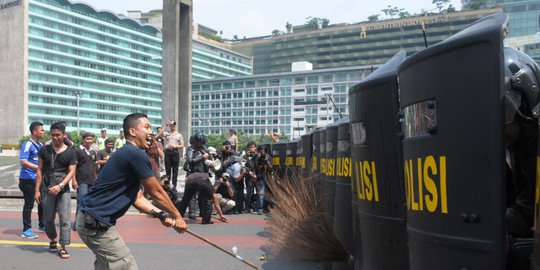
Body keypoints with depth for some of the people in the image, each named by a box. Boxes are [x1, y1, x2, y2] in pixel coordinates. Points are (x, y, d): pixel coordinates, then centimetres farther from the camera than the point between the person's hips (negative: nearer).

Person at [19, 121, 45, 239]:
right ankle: (26, 230, 5)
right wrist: (39, 167, -30)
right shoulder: (27, 144, -15)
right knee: (29, 204, -3)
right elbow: (23, 162, -24)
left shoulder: (41, 145, 10)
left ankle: (42, 225, 28)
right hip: (27, 179, -8)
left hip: (38, 179, 8)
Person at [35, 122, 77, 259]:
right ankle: (53, 240, 34)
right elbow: (39, 171, 6)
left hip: (64, 190, -2)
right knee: (48, 219, 11)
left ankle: (62, 247, 0)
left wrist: (60, 186, -19)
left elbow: (71, 172, -6)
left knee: (64, 219, -6)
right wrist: (37, 190, 1)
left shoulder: (71, 152, 0)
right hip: (47, 190, 2)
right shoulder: (44, 150, 6)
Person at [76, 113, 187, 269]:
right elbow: (156, 193, -12)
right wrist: (177, 216, 0)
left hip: (92, 220, 11)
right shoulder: (136, 154, -17)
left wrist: (160, 214, 0)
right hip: (96, 223, -11)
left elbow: (137, 199, 12)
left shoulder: (128, 154, 15)